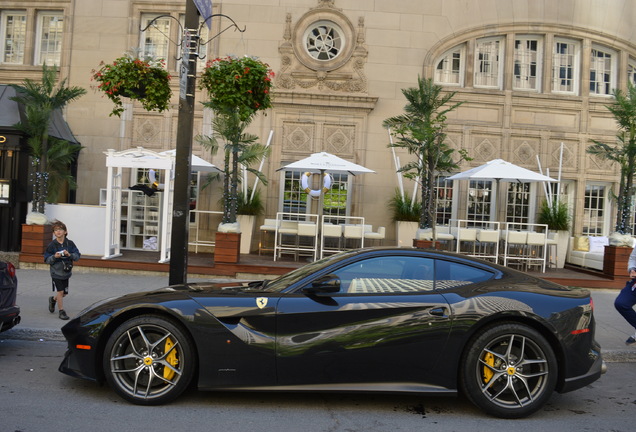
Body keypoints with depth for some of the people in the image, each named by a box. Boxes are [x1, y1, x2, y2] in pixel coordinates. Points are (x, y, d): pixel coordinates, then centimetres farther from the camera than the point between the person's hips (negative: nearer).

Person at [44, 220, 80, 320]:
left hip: (66, 272, 3)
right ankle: (61, 311, 8)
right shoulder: (51, 245, -6)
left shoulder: (70, 243, -1)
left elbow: (77, 256, -2)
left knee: (65, 293, 12)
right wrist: (54, 257, -22)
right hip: (56, 272, -3)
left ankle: (53, 299, 44)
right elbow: (47, 260, -3)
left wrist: (69, 255, -20)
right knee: (60, 291, -7)